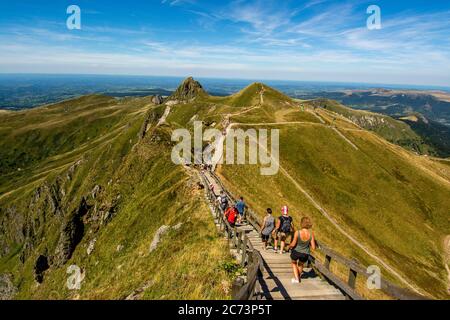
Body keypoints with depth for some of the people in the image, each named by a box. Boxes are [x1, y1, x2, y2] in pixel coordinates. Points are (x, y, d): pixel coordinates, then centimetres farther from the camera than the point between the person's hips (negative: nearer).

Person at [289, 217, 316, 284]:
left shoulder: (297, 232, -28)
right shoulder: (311, 234, -21)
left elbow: (293, 244, -19)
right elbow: (313, 247, -16)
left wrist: (289, 246, 4)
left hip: (296, 252, -2)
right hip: (305, 254, 2)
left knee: (294, 263, 33)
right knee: (301, 264, 35)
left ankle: (296, 278, 27)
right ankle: (299, 277, 53)